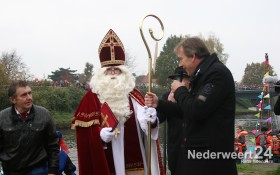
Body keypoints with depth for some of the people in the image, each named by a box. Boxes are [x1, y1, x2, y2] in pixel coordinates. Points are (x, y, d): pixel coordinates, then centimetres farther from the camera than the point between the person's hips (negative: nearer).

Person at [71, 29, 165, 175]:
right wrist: (99, 134, -23)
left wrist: (151, 119, -26)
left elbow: (143, 120, -4)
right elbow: (85, 128, -4)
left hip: (134, 159, 3)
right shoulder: (92, 97, 2)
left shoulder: (133, 94, 10)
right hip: (106, 162, -3)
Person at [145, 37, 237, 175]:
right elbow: (188, 112, 22)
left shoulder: (217, 73, -16)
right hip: (195, 150, 10)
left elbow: (196, 111, -24)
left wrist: (180, 91, -7)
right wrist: (158, 104, 15)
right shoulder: (202, 75, 17)